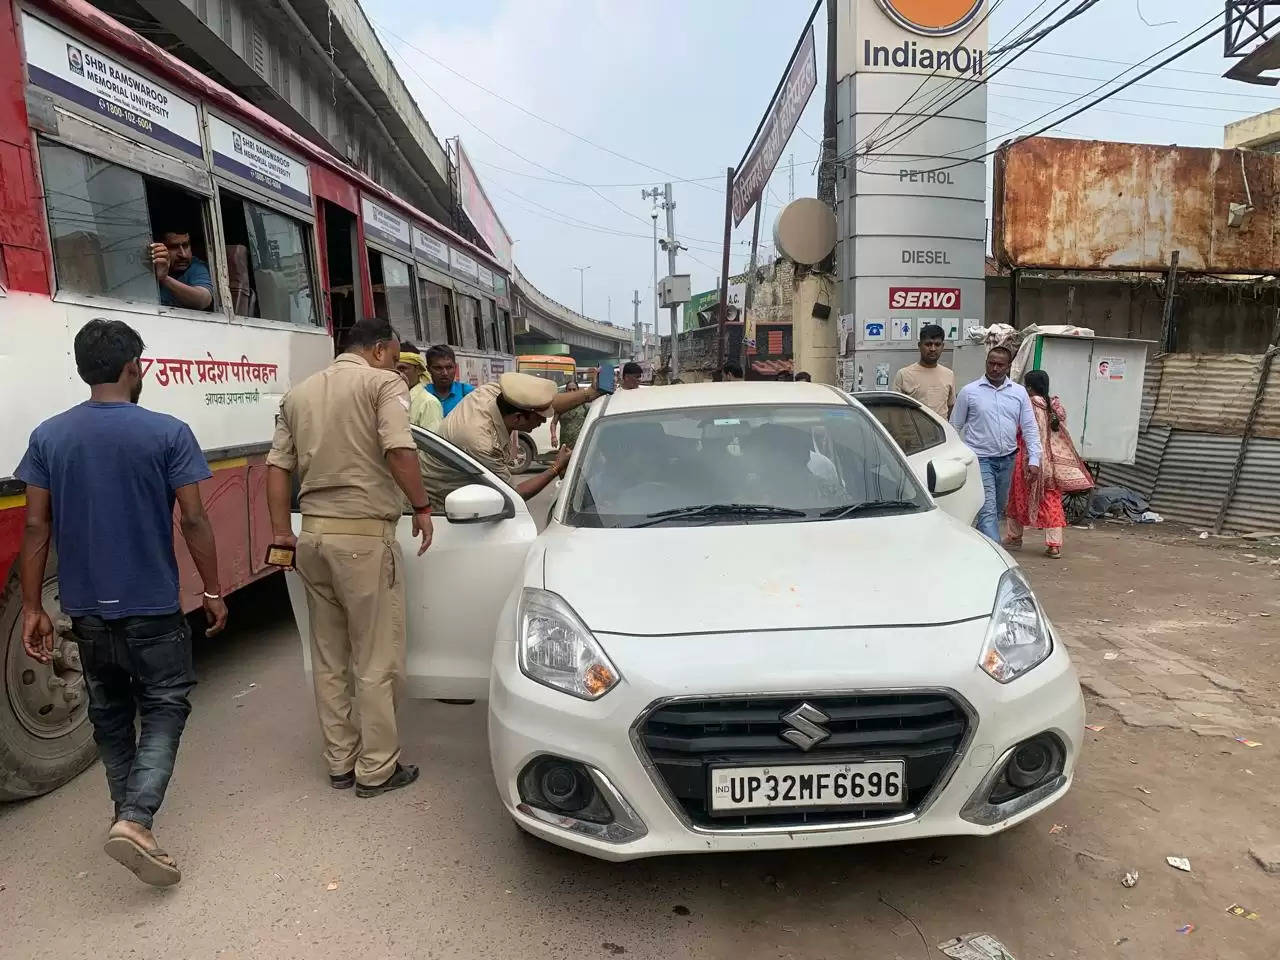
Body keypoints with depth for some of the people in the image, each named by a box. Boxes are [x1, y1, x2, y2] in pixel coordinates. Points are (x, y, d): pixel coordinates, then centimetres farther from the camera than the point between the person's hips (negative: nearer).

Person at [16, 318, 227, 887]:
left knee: (109, 713, 20)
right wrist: (213, 591, -3)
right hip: (151, 604, -4)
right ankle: (134, 820, -8)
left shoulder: (49, 436, 1)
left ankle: (129, 817, 31)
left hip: (85, 606, 5)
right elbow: (194, 520, -13)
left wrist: (32, 607, 6)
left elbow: (36, 526, 0)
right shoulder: (167, 432, -11)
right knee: (164, 708, 9)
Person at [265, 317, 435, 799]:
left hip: (313, 535, 7)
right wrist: (422, 507, -8)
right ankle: (377, 768, 12)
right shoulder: (383, 383, -4)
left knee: (328, 658, 15)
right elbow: (399, 450, -19)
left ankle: (340, 761, 26)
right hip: (364, 535, -7)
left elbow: (277, 465, 12)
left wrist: (281, 531, 14)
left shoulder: (298, 392, 16)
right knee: (377, 659, 3)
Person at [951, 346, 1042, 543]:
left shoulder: (1019, 392, 7)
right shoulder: (969, 391, -2)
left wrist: (1034, 460, 0)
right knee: (988, 510, -13)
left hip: (1007, 459, 5)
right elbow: (955, 427, 3)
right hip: (980, 458, -4)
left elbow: (1030, 428, 8)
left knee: (999, 510, 14)